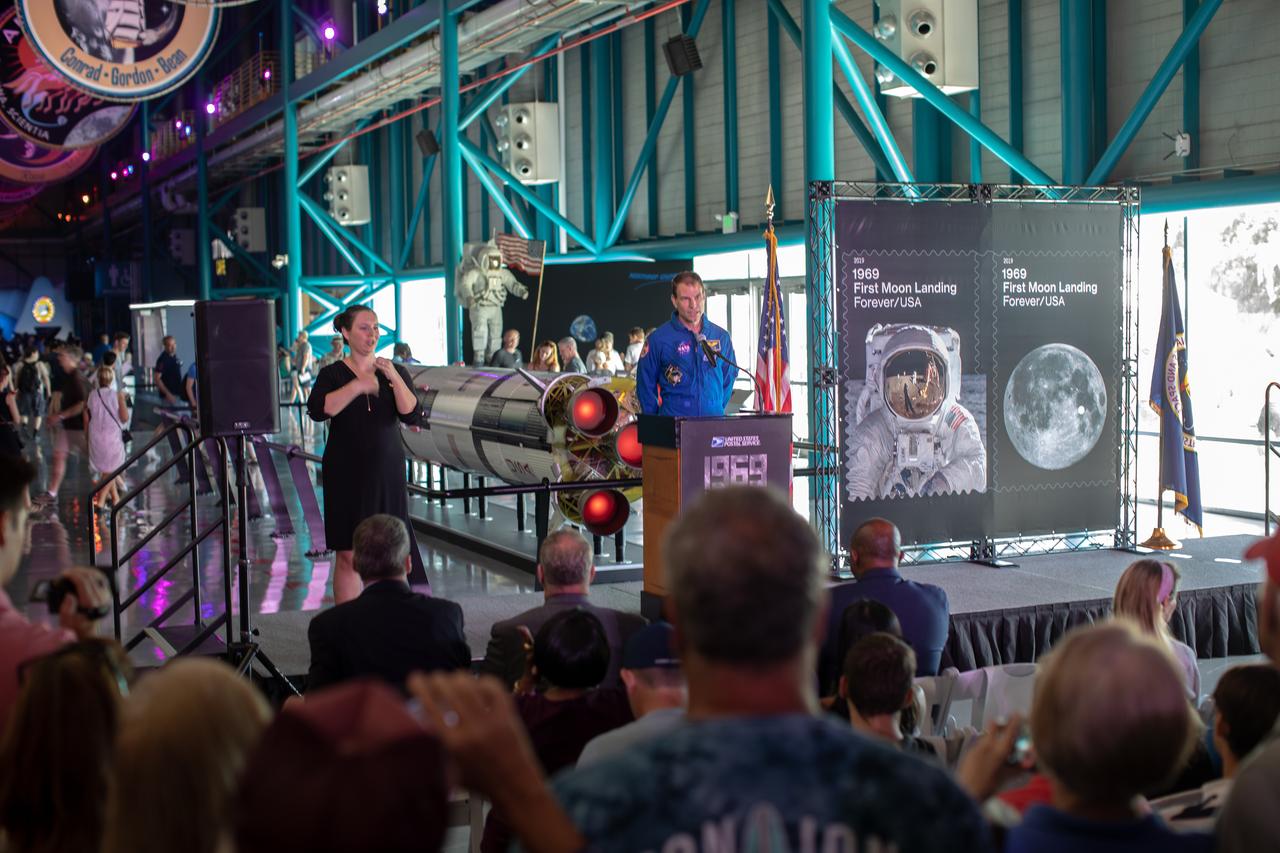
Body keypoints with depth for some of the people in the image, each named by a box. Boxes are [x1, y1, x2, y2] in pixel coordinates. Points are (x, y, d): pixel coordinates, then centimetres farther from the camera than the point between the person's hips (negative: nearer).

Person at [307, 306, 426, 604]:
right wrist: (358, 386, -22)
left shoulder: (396, 372, 8)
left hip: (387, 470, 2)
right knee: (349, 556, -5)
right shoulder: (332, 374, 1)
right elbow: (317, 411, -17)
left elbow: (413, 416, -4)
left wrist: (394, 377, -14)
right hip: (347, 473, -2)